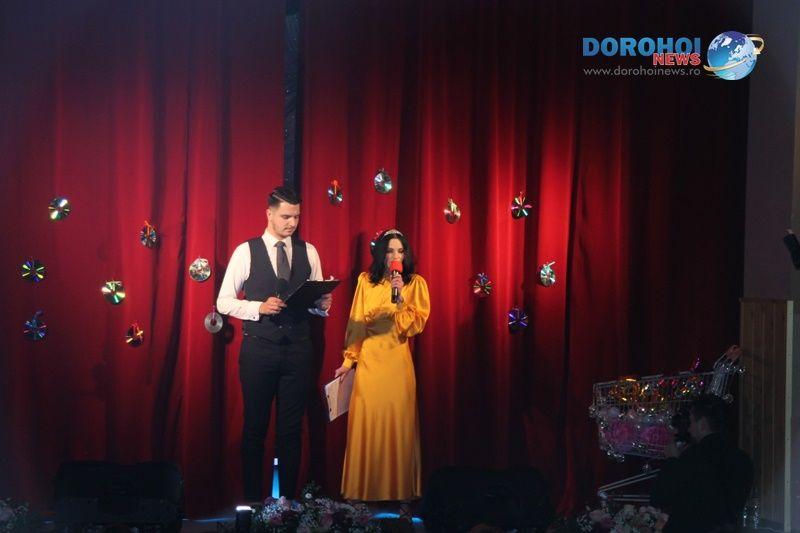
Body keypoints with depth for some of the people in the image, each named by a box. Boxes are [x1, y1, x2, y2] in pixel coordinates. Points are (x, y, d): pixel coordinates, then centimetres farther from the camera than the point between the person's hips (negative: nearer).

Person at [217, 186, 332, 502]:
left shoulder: (308, 252, 6)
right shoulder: (246, 252, -2)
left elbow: (317, 301, 11)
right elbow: (224, 302, -3)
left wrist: (322, 304, -12)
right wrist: (259, 307, -17)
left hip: (297, 348, 2)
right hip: (258, 348, -2)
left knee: (291, 429, 8)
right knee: (254, 428, 7)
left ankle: (288, 500, 17)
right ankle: (252, 500, 17)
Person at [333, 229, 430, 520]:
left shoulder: (415, 283, 2)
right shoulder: (366, 281, 6)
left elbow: (416, 325, -5)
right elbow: (356, 323, 8)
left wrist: (400, 298, -17)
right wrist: (348, 360, 6)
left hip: (397, 363, -1)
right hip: (368, 362, 1)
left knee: (398, 426, -1)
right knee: (366, 426, 2)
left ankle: (401, 494, 4)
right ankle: (364, 492, 10)